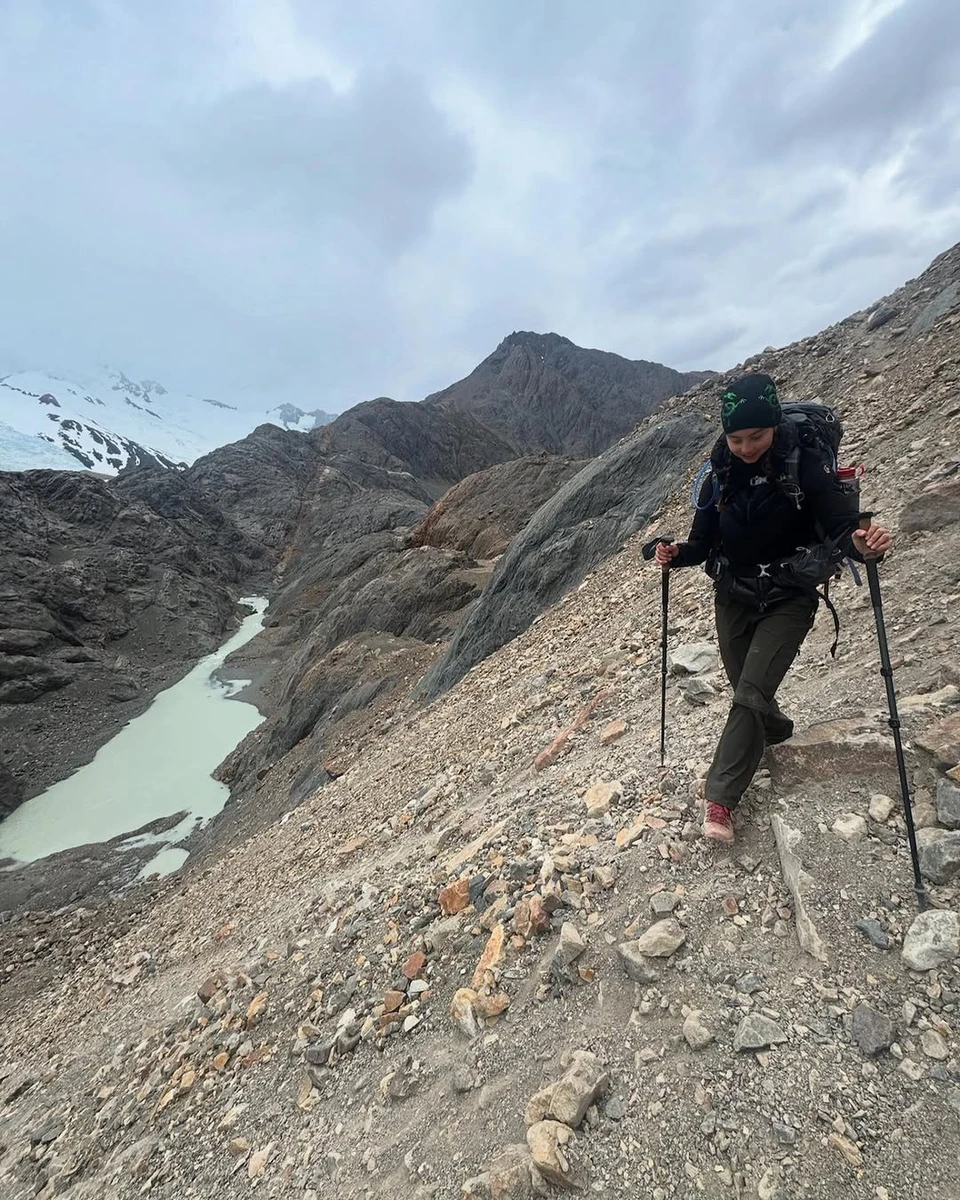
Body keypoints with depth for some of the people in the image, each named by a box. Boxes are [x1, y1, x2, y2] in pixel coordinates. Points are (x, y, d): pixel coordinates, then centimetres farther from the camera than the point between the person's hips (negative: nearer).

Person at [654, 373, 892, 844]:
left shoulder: (807, 466, -15)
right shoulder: (719, 477, -4)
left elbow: (842, 524, -20)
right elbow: (703, 543, 0)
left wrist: (862, 542, -43)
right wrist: (676, 554, -21)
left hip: (788, 601, -4)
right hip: (733, 599, 4)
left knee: (750, 695, -12)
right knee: (748, 693, 16)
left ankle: (719, 797, -1)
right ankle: (775, 730, 51)